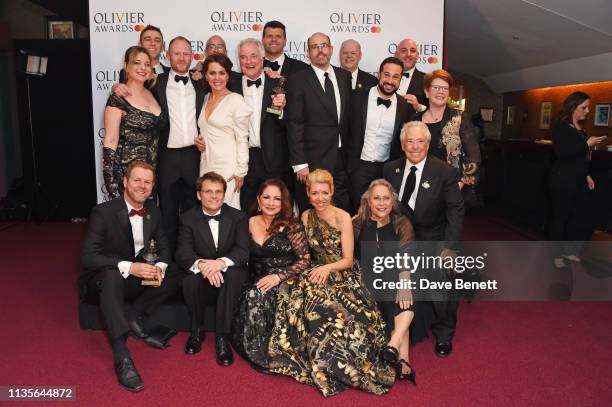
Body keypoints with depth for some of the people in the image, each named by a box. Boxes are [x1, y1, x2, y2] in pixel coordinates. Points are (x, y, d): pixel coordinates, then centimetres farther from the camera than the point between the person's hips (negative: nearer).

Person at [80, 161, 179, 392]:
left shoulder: (153, 211, -1)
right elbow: (87, 256, -24)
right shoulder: (104, 212, -18)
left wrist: (160, 267, -16)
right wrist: (128, 267, -35)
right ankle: (121, 357, -44)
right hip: (101, 278, -5)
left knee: (172, 278, -18)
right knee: (112, 276, -39)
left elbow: (163, 247, 8)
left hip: (135, 276, 5)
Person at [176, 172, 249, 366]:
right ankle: (197, 330, -5)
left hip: (230, 277, 0)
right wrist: (201, 264, -36)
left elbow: (243, 251, -13)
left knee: (233, 273, -34)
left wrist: (221, 262, -35)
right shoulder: (188, 218, -1)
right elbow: (183, 253, -12)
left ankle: (222, 337, -24)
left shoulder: (238, 217, -2)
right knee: (191, 279, -32)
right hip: (202, 280, 1)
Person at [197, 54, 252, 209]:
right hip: (206, 165, 6)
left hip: (227, 167, -6)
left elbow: (242, 139, -8)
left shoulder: (236, 100, -7)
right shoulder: (205, 98, 13)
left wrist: (240, 172, -11)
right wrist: (199, 139, 4)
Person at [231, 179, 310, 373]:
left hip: (286, 282, -4)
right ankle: (257, 353, -8)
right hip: (258, 281, 4)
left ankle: (264, 354, -13)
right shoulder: (251, 223, 9)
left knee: (256, 296, -31)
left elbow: (305, 260, -6)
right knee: (251, 296, -29)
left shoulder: (292, 226, -4)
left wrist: (278, 277, -16)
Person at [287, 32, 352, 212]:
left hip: (343, 159, 5)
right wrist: (299, 163, -13)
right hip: (313, 161, -4)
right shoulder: (299, 80, -4)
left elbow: (349, 115, 13)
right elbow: (295, 125, -8)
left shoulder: (344, 76, 11)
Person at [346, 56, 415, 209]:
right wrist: (350, 166, -2)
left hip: (387, 168, 1)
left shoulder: (405, 106, 1)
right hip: (359, 166, -1)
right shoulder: (359, 96, -3)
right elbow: (349, 131, 0)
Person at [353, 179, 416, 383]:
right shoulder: (358, 225, 6)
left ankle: (393, 345, -39)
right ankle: (403, 360, -30)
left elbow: (406, 256, -9)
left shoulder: (402, 224, 5)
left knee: (405, 302, -29)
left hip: (394, 282, 2)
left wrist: (404, 283, -25)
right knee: (400, 311, -25)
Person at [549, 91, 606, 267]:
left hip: (579, 181, 8)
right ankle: (556, 254, 16)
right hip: (563, 180, -8)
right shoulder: (561, 127, -10)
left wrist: (587, 175, 14)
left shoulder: (581, 129, 14)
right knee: (560, 217, 2)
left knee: (583, 219, 8)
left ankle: (569, 250, 25)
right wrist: (587, 144, -17)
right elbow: (561, 152, -23)